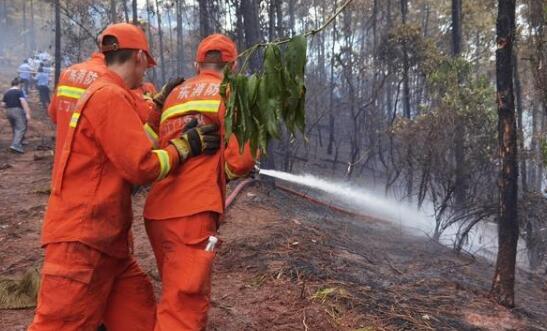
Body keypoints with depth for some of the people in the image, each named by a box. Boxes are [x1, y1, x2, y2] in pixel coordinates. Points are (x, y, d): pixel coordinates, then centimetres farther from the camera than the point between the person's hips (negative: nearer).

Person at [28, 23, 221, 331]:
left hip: (105, 238, 10)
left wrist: (158, 106, 21)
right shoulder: (111, 96, -15)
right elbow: (141, 166, -19)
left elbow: (130, 146, 18)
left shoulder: (103, 94, 17)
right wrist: (186, 145, -6)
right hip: (83, 239, -10)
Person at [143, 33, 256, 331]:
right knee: (184, 306, -4)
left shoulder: (174, 93, 18)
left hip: (157, 211, 8)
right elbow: (239, 161, -10)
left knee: (177, 295, 24)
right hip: (191, 212, -7)